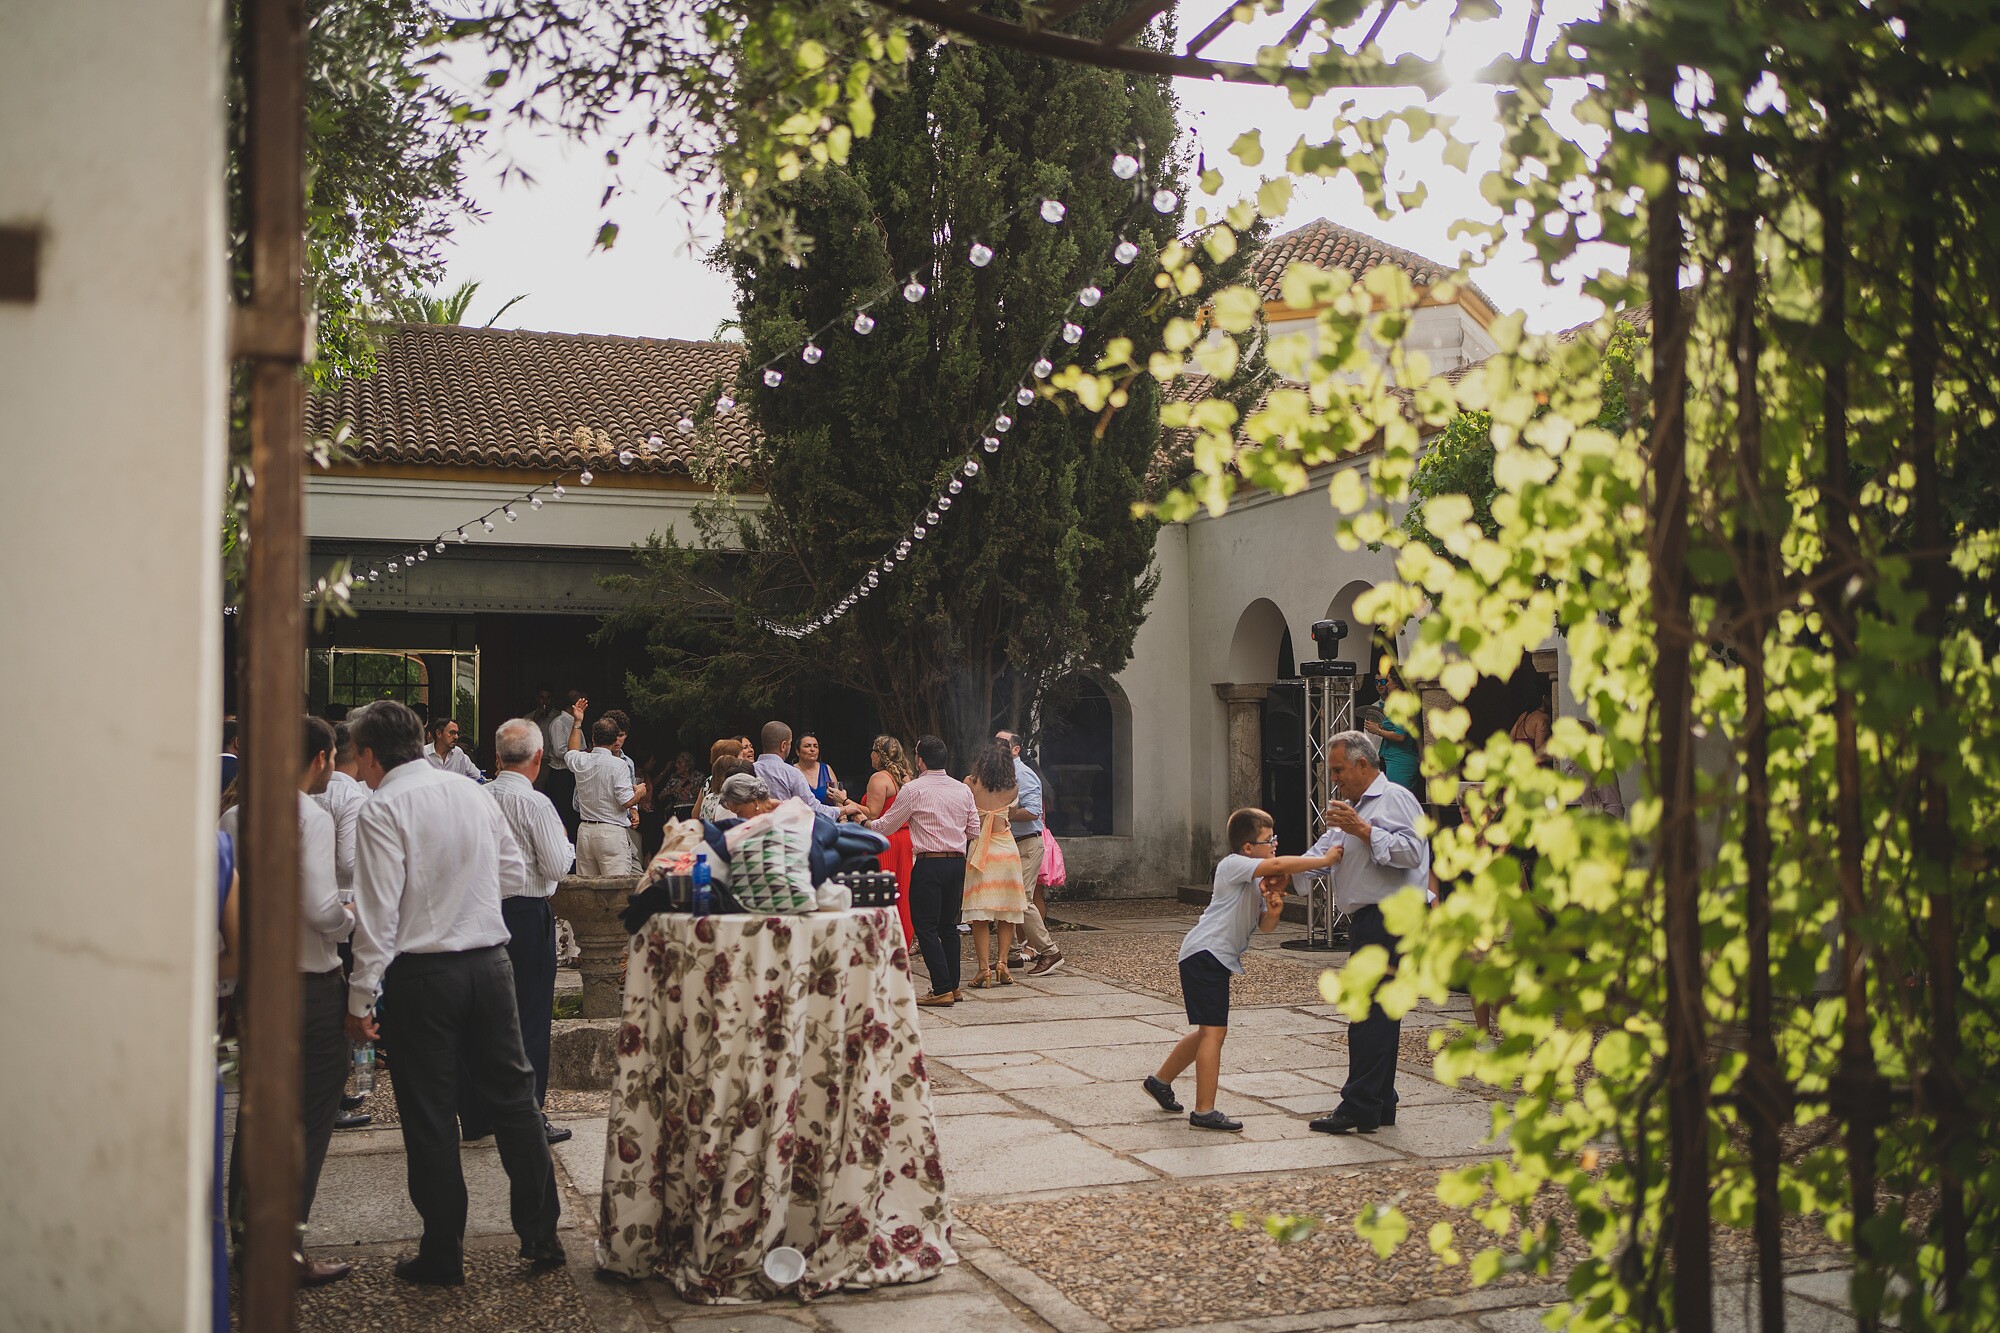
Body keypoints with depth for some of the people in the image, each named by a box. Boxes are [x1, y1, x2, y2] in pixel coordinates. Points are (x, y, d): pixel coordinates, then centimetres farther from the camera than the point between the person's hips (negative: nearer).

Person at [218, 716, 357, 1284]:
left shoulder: (234, 818, 5)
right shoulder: (311, 818, -16)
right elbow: (321, 910, -24)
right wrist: (352, 917, -4)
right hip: (308, 986, -7)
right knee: (310, 1119, 3)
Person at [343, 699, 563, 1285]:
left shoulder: (382, 810, -11)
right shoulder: (473, 793, 6)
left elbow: (378, 911, -15)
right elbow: (515, 874, 13)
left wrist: (362, 996, -11)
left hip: (421, 972, -5)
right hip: (490, 960, 5)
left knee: (429, 1115, 6)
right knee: (512, 1095, 13)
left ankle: (443, 1254, 14)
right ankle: (541, 1237, 18)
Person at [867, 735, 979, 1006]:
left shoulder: (914, 789, -7)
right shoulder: (963, 790, 8)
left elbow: (887, 826, 1)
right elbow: (974, 831, 12)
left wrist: (866, 823, 20)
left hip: (929, 864, -6)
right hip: (957, 862, 6)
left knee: (926, 927, -2)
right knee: (948, 925, 16)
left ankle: (942, 990, -7)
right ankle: (953, 986, 18)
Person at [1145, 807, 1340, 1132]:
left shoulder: (1260, 880, 15)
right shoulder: (1234, 865, -14)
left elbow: (1265, 926, 12)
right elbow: (1280, 865, -30)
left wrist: (1273, 911, -11)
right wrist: (1325, 860, -24)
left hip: (1220, 959, 10)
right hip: (1204, 955, -10)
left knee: (1208, 1031, 18)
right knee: (1214, 1031, -12)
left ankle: (1160, 1081, 35)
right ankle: (1204, 1112, -11)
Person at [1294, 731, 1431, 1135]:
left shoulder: (1395, 799, -7)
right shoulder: (1353, 807, 24)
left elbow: (1411, 852, -20)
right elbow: (1322, 853, 19)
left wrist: (1362, 830, -19)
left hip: (1390, 918, -10)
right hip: (1368, 921, 10)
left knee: (1370, 1013, -11)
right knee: (1378, 1014, 11)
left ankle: (1360, 1108, -11)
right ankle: (1380, 1105, 16)